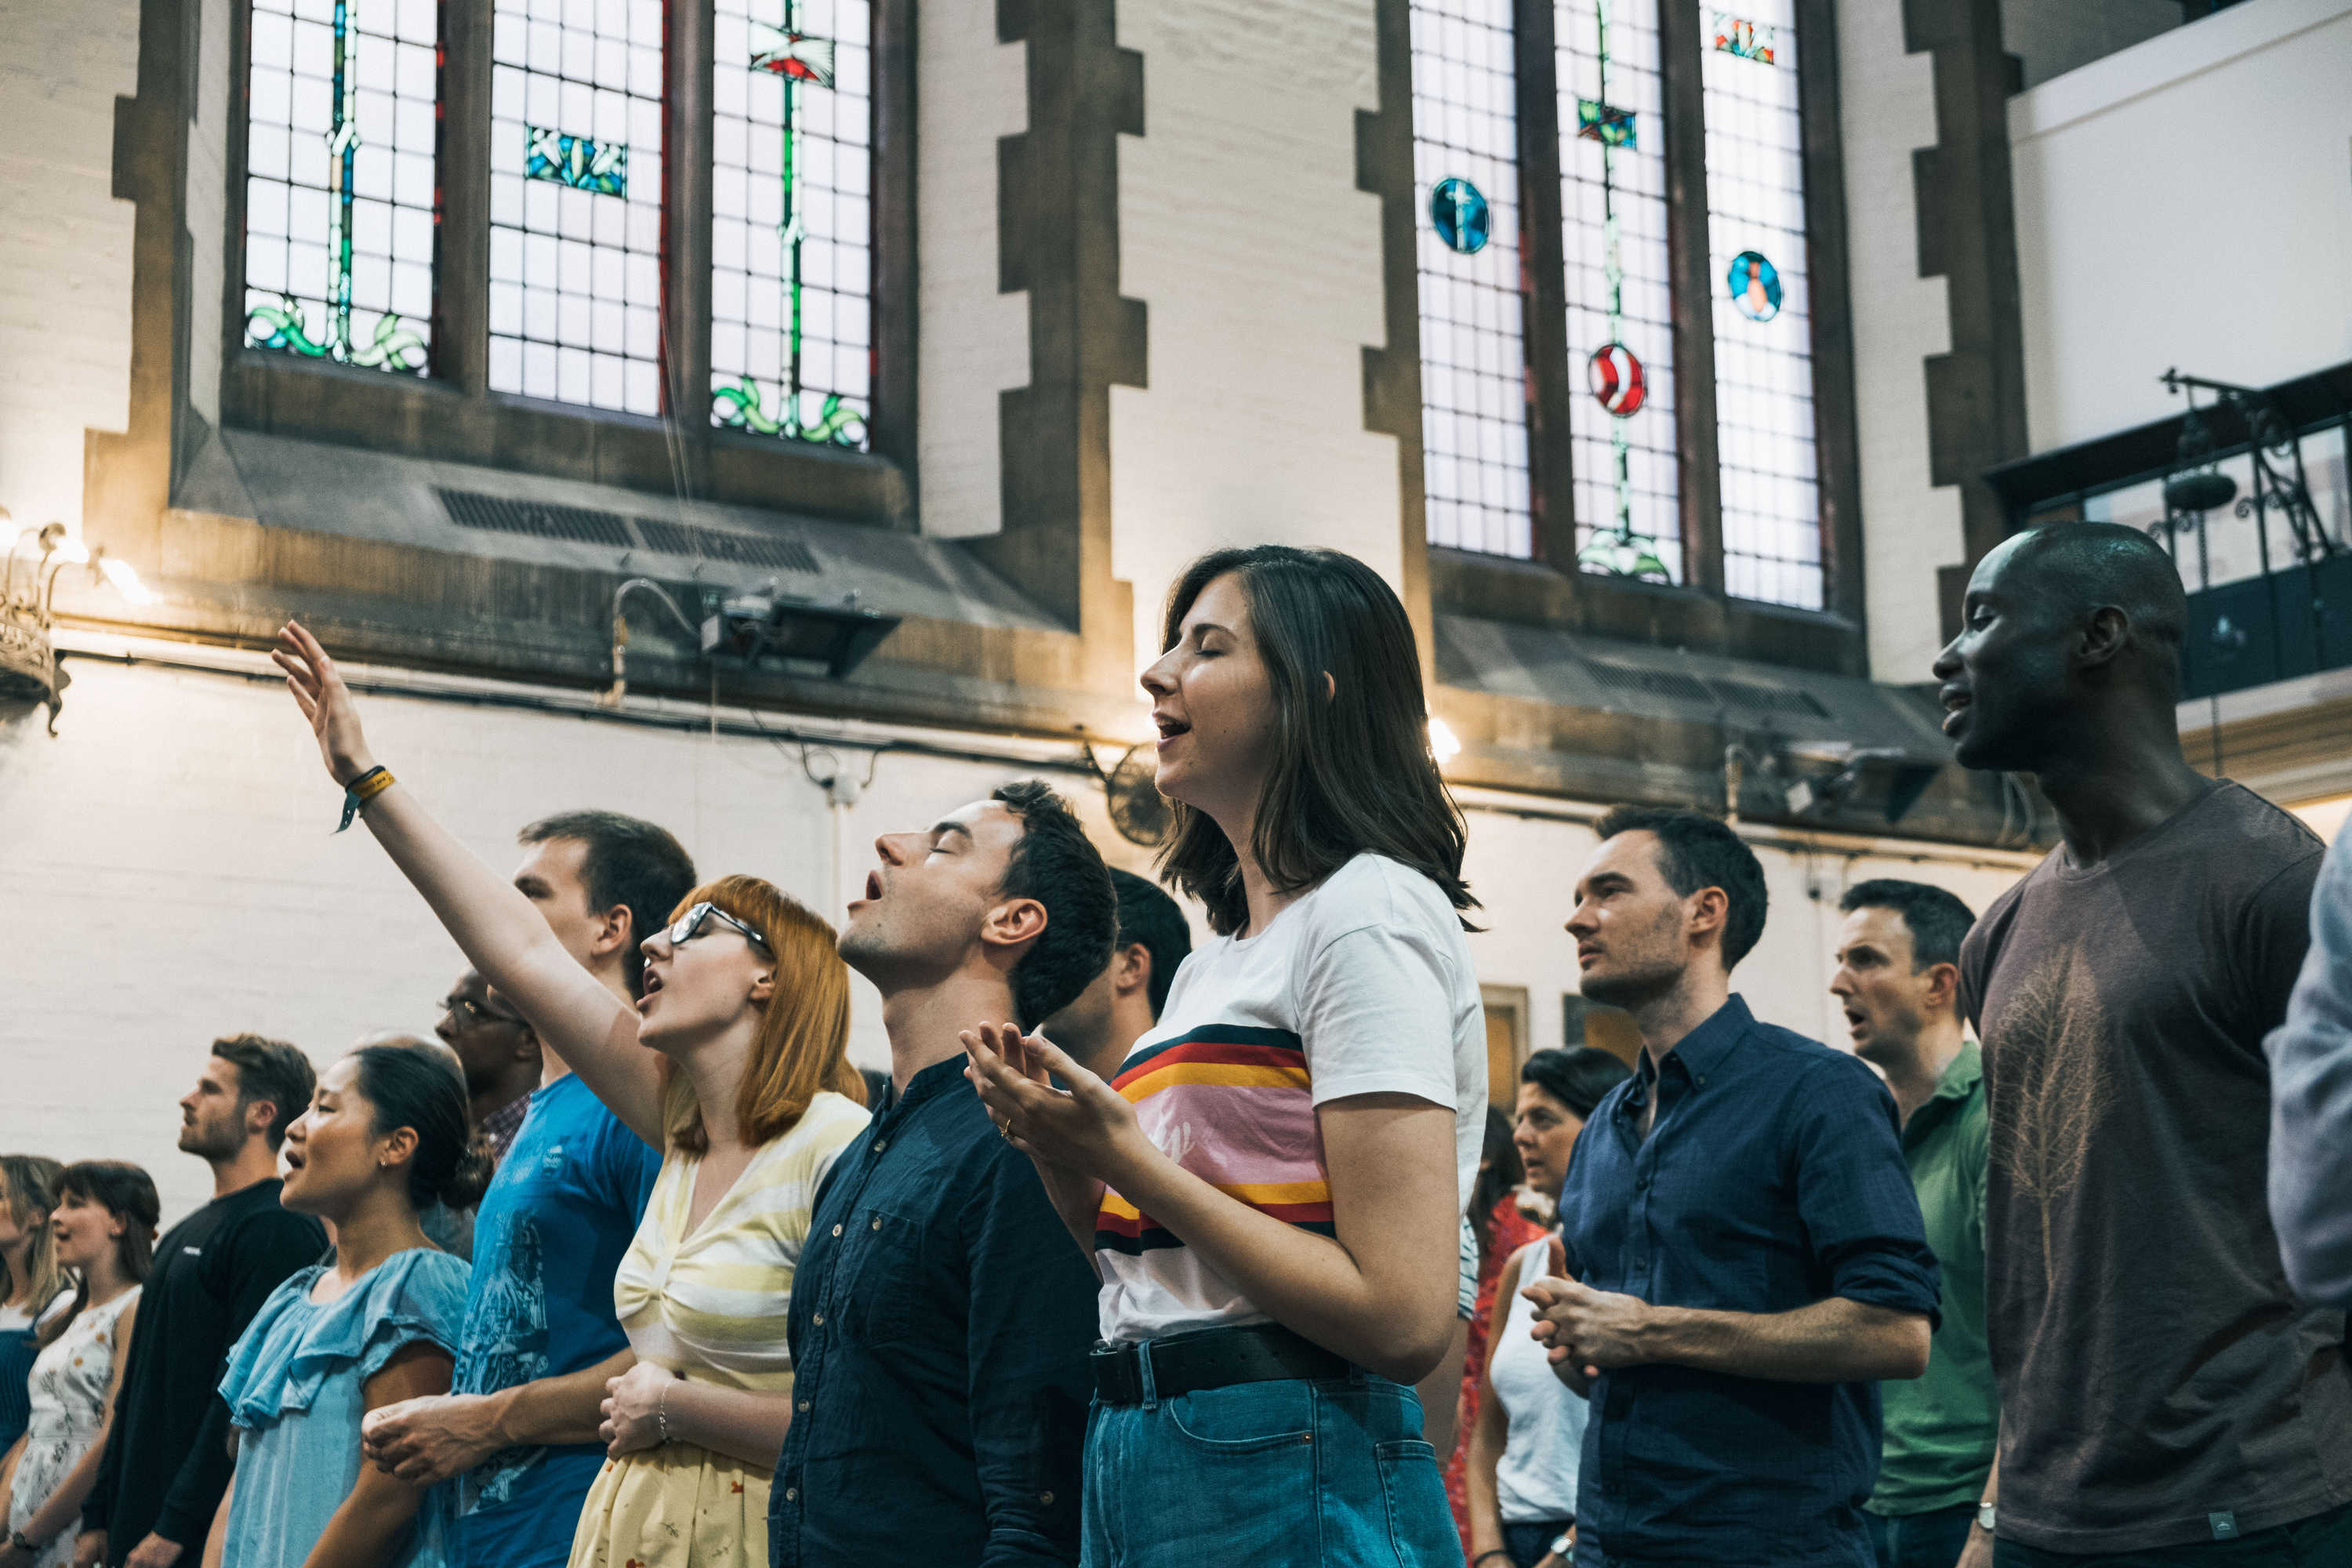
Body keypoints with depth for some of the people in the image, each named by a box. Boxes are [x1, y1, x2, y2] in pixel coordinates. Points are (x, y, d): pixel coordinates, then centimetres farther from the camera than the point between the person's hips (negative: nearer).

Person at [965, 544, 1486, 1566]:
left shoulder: (1369, 910, -9)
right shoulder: (1214, 961, 18)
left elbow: (1406, 1320, -19)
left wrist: (1129, 1159, -15)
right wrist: (1060, 1151, 2)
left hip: (1295, 1483, -9)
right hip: (1136, 1463, 9)